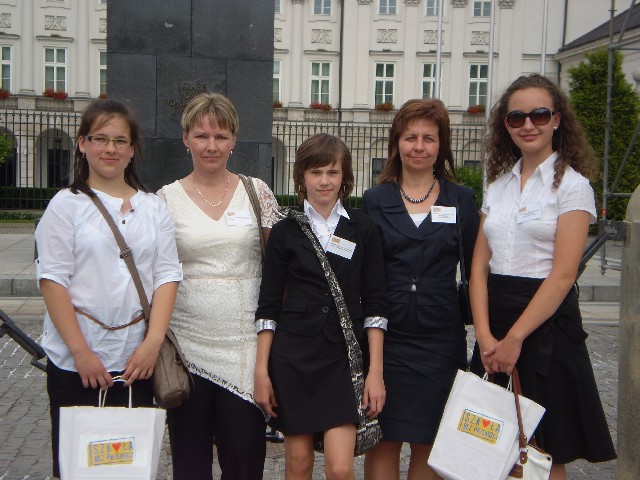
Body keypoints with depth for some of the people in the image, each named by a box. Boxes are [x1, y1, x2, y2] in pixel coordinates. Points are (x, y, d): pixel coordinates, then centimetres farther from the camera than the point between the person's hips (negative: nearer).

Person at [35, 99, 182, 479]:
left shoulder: (154, 206, 9)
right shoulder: (67, 204, 0)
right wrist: (80, 351, -13)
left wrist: (153, 342, -9)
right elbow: (53, 280, -6)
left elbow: (167, 275, 3)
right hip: (75, 362, -2)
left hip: (137, 360, 3)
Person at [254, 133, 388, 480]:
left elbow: (374, 305, 4)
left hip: (344, 358, 0)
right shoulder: (285, 232, 4)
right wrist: (261, 371, 0)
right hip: (293, 357, 0)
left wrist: (375, 371, -2)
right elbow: (268, 306, 5)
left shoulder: (363, 230, 5)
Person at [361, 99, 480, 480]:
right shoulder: (374, 200, 5)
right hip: (385, 336, 0)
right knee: (383, 440, 3)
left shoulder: (461, 199, 6)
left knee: (430, 442, 8)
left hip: (441, 338, 1)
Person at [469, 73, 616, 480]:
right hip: (495, 322, 5)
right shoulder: (498, 184, 11)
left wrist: (515, 338, -17)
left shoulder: (572, 185, -5)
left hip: (546, 323, -5)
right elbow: (480, 265, 3)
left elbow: (563, 275, -14)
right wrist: (485, 335, -10)